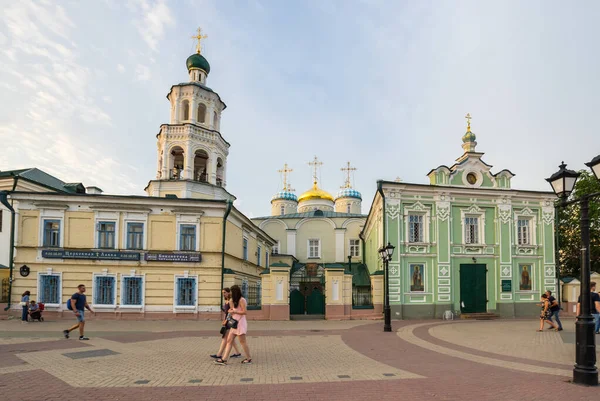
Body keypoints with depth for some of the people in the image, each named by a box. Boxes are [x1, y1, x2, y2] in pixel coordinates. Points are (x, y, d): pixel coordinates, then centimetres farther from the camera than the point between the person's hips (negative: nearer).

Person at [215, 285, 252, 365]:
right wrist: (231, 304, 8)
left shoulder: (241, 300, -11)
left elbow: (244, 312, -18)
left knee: (242, 341, -3)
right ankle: (224, 359, 1)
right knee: (229, 340, 3)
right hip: (234, 323, 10)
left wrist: (233, 311, -14)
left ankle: (249, 359, 9)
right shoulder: (235, 301, 20)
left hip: (240, 323, -10)